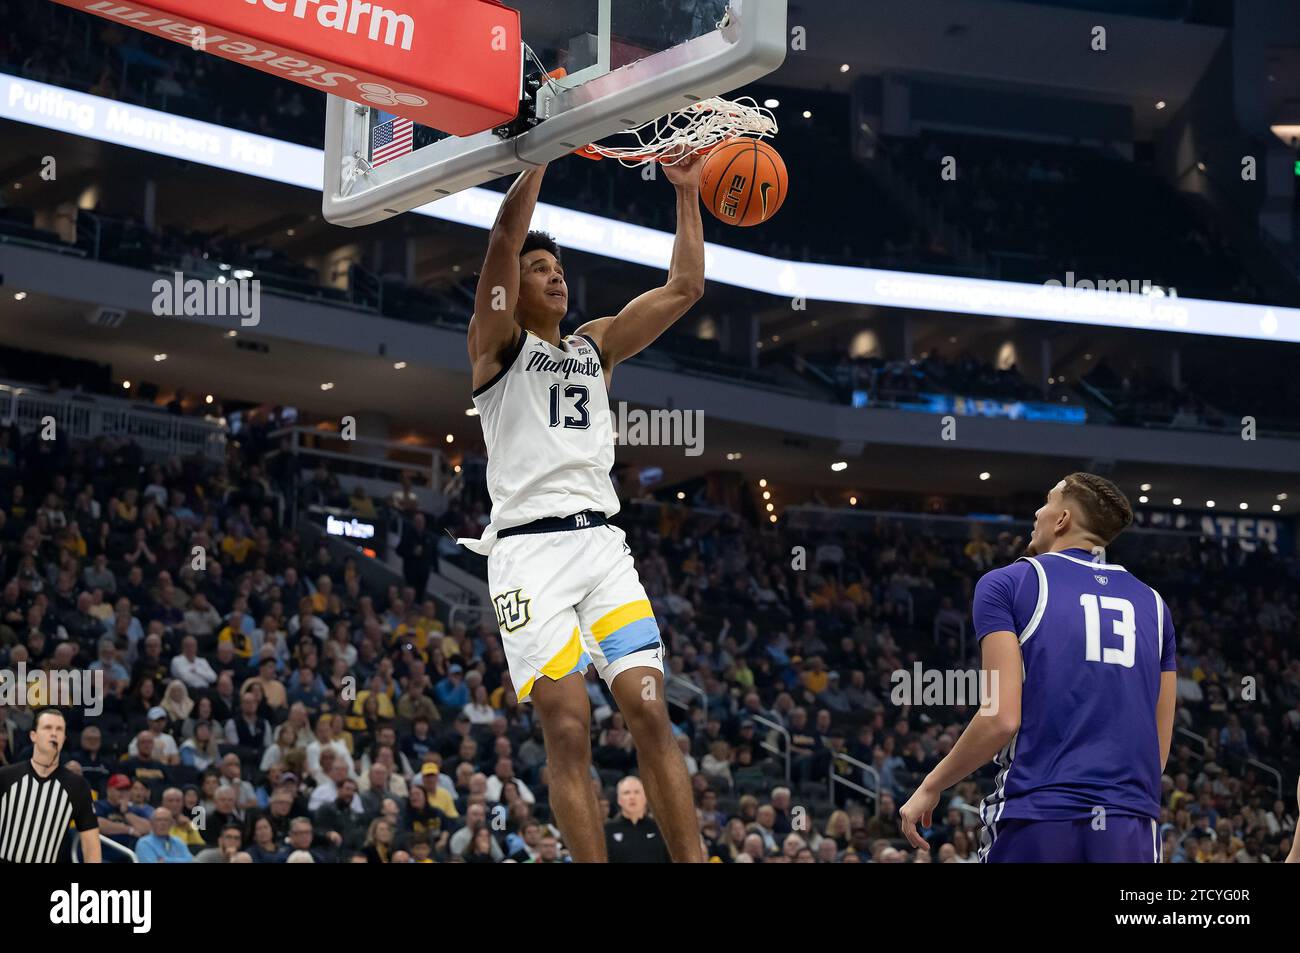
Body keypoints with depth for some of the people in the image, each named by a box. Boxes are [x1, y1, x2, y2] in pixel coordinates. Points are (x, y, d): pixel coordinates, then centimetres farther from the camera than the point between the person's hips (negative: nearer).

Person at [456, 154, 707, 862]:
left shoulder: (596, 346, 21)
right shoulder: (497, 341, 6)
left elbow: (684, 288, 17)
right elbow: (506, 234, -8)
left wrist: (686, 193, 12)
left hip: (602, 543, 4)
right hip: (530, 548, -4)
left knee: (649, 712, -6)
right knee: (568, 728, -10)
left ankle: (693, 863, -7)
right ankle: (593, 867, -10)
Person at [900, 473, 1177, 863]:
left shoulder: (1008, 584, 3)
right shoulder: (1151, 603, 16)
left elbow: (1002, 718, -8)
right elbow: (1160, 744, 16)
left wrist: (930, 788, 3)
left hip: (1035, 824, -4)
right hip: (1131, 830, 4)